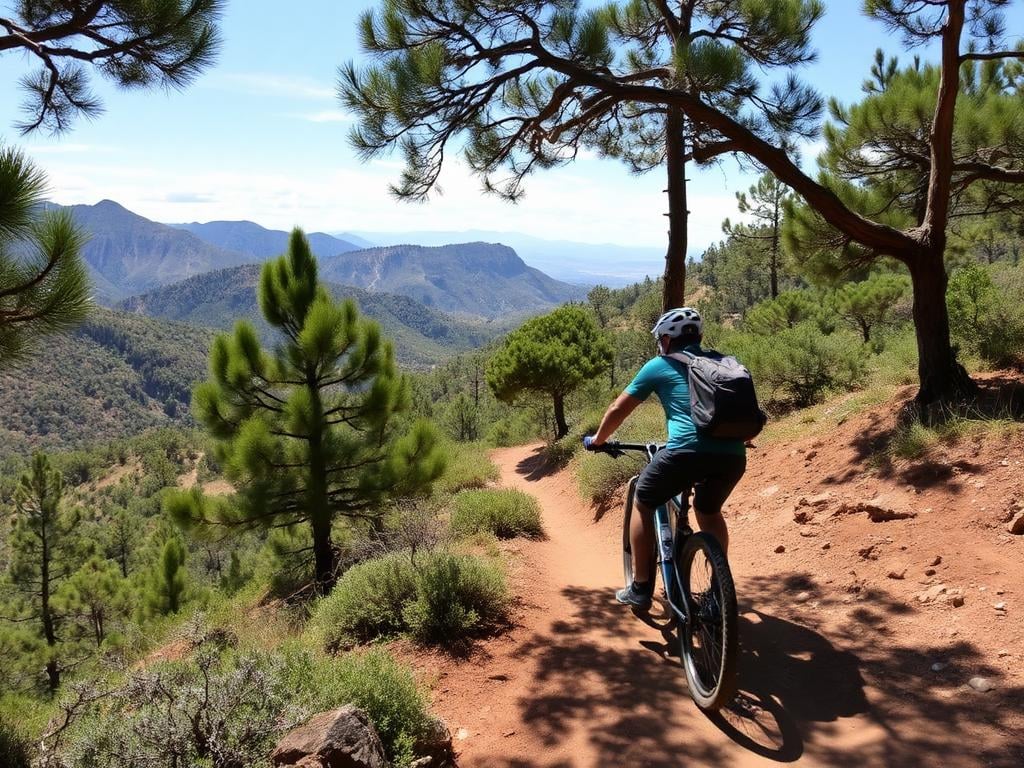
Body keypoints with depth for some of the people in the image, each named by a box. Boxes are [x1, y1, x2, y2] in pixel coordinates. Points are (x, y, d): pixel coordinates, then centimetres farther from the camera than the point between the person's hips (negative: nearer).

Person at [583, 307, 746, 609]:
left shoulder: (660, 366, 12)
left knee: (643, 505, 20)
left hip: (687, 451, -4)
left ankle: (640, 589, 22)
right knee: (709, 511, 32)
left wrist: (597, 440, 34)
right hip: (733, 454, 5)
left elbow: (618, 410, 18)